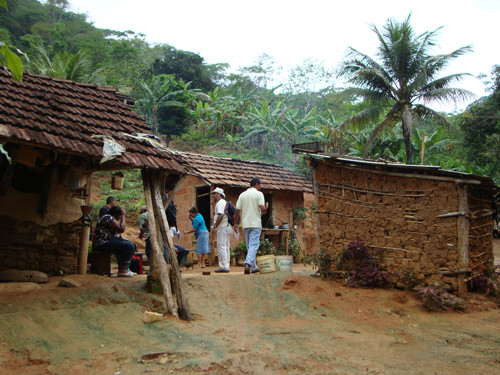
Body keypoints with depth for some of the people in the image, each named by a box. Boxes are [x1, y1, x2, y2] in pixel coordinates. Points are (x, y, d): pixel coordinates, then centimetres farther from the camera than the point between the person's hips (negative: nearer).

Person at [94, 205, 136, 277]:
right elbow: (121, 229, -20)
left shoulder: (111, 218, 21)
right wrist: (123, 216, -11)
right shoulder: (108, 217, -12)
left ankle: (125, 269, 15)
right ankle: (122, 271, -22)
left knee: (131, 244, 21)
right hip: (103, 244, -11)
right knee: (129, 246, -23)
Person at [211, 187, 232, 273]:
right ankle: (226, 267, 13)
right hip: (228, 227, 10)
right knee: (226, 247, 11)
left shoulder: (220, 203, -9)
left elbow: (220, 216, -21)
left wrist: (215, 227, -15)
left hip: (223, 228, -10)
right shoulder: (225, 203, 22)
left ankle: (223, 267, -11)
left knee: (221, 247, -10)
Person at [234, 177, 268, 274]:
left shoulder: (242, 195, 9)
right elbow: (262, 208, -15)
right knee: (253, 245, -7)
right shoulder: (259, 194, -4)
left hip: (245, 224, 5)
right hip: (256, 224, -5)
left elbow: (237, 211, 6)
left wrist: (235, 223, 13)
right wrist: (265, 209, 8)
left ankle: (253, 267, 20)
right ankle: (248, 263, -25)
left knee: (249, 246, 14)